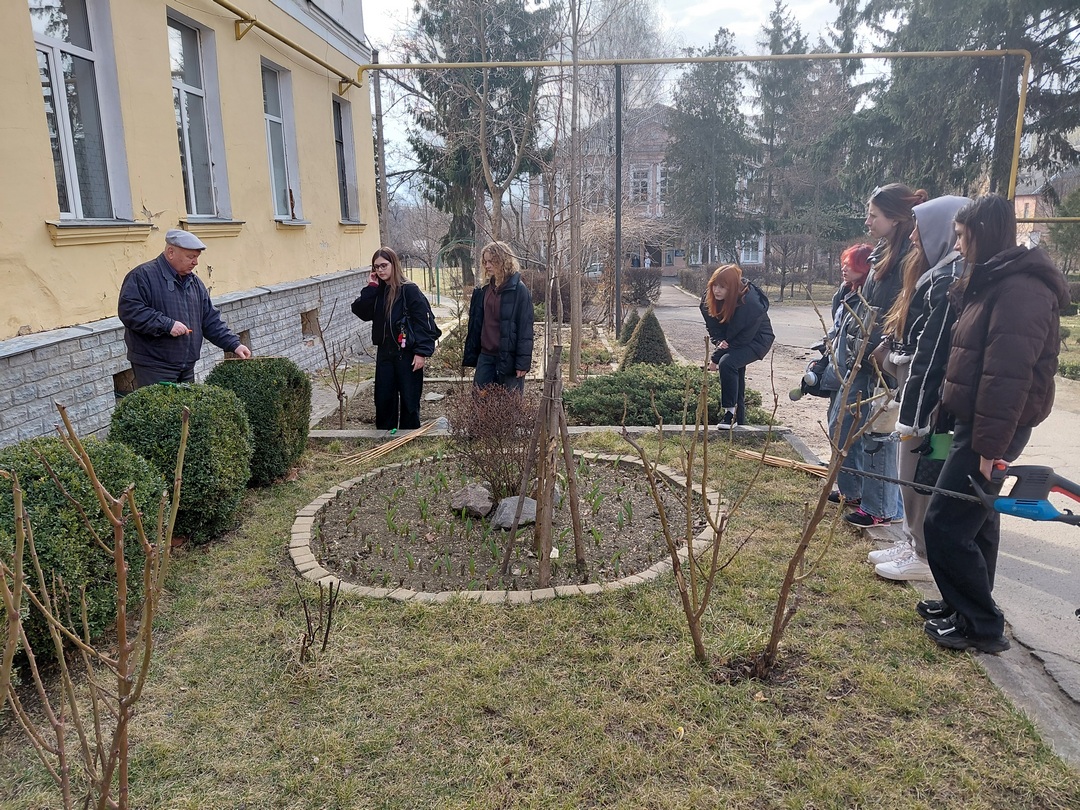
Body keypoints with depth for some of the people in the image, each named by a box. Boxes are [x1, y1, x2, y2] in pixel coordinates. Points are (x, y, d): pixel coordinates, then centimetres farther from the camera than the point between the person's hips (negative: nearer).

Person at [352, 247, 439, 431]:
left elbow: (424, 321, -13)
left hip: (407, 354, -6)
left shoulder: (409, 290, -9)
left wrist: (421, 352, -18)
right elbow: (362, 312, -3)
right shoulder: (376, 291, 10)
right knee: (383, 398, 10)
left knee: (409, 399, 3)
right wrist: (371, 288, -8)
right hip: (384, 353, 6)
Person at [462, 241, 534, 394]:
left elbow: (525, 328, -12)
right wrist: (471, 356, 12)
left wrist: (523, 362, -16)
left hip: (509, 358, -6)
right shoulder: (484, 291, 11)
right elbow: (476, 325, 15)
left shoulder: (519, 290, -8)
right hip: (486, 357, 6)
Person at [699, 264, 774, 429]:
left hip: (756, 340, -7)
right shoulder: (709, 298, -15)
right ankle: (739, 420, 29)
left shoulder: (750, 304, -33)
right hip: (731, 340, 8)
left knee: (727, 363, -29)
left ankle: (730, 412, -21)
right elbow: (713, 326, -3)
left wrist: (716, 357, -24)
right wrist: (719, 341, -25)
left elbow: (743, 338, -28)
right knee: (736, 374, 14)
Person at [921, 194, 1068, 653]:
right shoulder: (993, 283, 14)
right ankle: (963, 605, 34)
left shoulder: (1021, 290, -20)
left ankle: (982, 627, 6)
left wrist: (990, 447, -25)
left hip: (992, 429, -10)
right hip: (976, 422, 11)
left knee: (944, 524, -7)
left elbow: (1007, 377, -25)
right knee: (975, 520, 19)